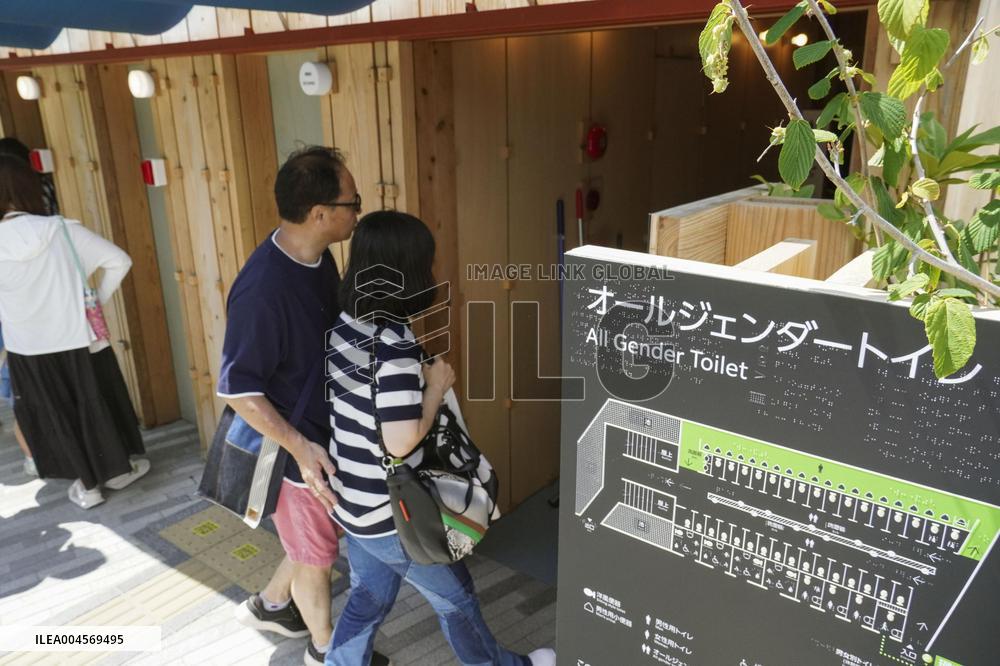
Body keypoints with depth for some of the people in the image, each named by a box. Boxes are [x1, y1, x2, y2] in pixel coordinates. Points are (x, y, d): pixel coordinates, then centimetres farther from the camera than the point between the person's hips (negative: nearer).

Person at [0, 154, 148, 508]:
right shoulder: (63, 230, -13)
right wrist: (97, 300, -1)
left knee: (57, 416, 16)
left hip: (29, 351, 0)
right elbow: (119, 261, -11)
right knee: (98, 406, 18)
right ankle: (120, 469, 34)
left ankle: (87, 485, 27)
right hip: (79, 339, 0)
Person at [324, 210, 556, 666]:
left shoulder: (344, 325, -2)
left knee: (368, 600, 26)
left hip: (352, 502, 7)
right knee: (455, 597, 19)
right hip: (391, 513, -7)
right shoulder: (394, 342, -29)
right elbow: (401, 442, -28)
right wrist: (436, 386, -15)